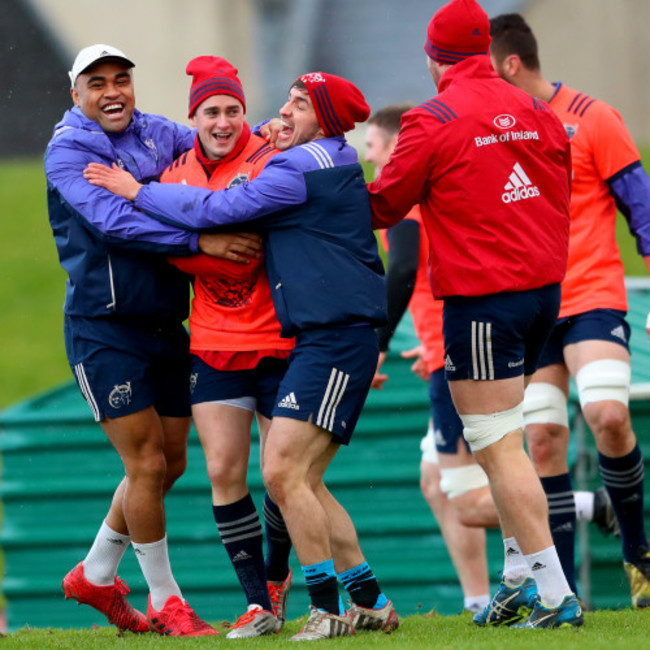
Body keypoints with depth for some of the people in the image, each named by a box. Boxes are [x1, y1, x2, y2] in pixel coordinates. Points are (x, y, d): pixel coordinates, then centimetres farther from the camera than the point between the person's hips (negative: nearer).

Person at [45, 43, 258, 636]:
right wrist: (201, 240, -30)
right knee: (146, 463, -6)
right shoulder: (68, 150, -9)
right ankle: (165, 601, 7)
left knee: (170, 462, 12)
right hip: (104, 329, -7)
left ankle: (95, 576, 30)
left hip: (165, 325, 7)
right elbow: (113, 221, -23)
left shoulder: (156, 134, 8)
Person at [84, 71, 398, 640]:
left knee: (283, 471, -15)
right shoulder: (331, 166, 18)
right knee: (301, 479, 11)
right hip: (318, 339, 10)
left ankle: (329, 608, -12)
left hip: (335, 338, -10)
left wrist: (136, 190, 0)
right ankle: (370, 603, 16)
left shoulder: (301, 169, -11)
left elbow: (217, 210, -9)